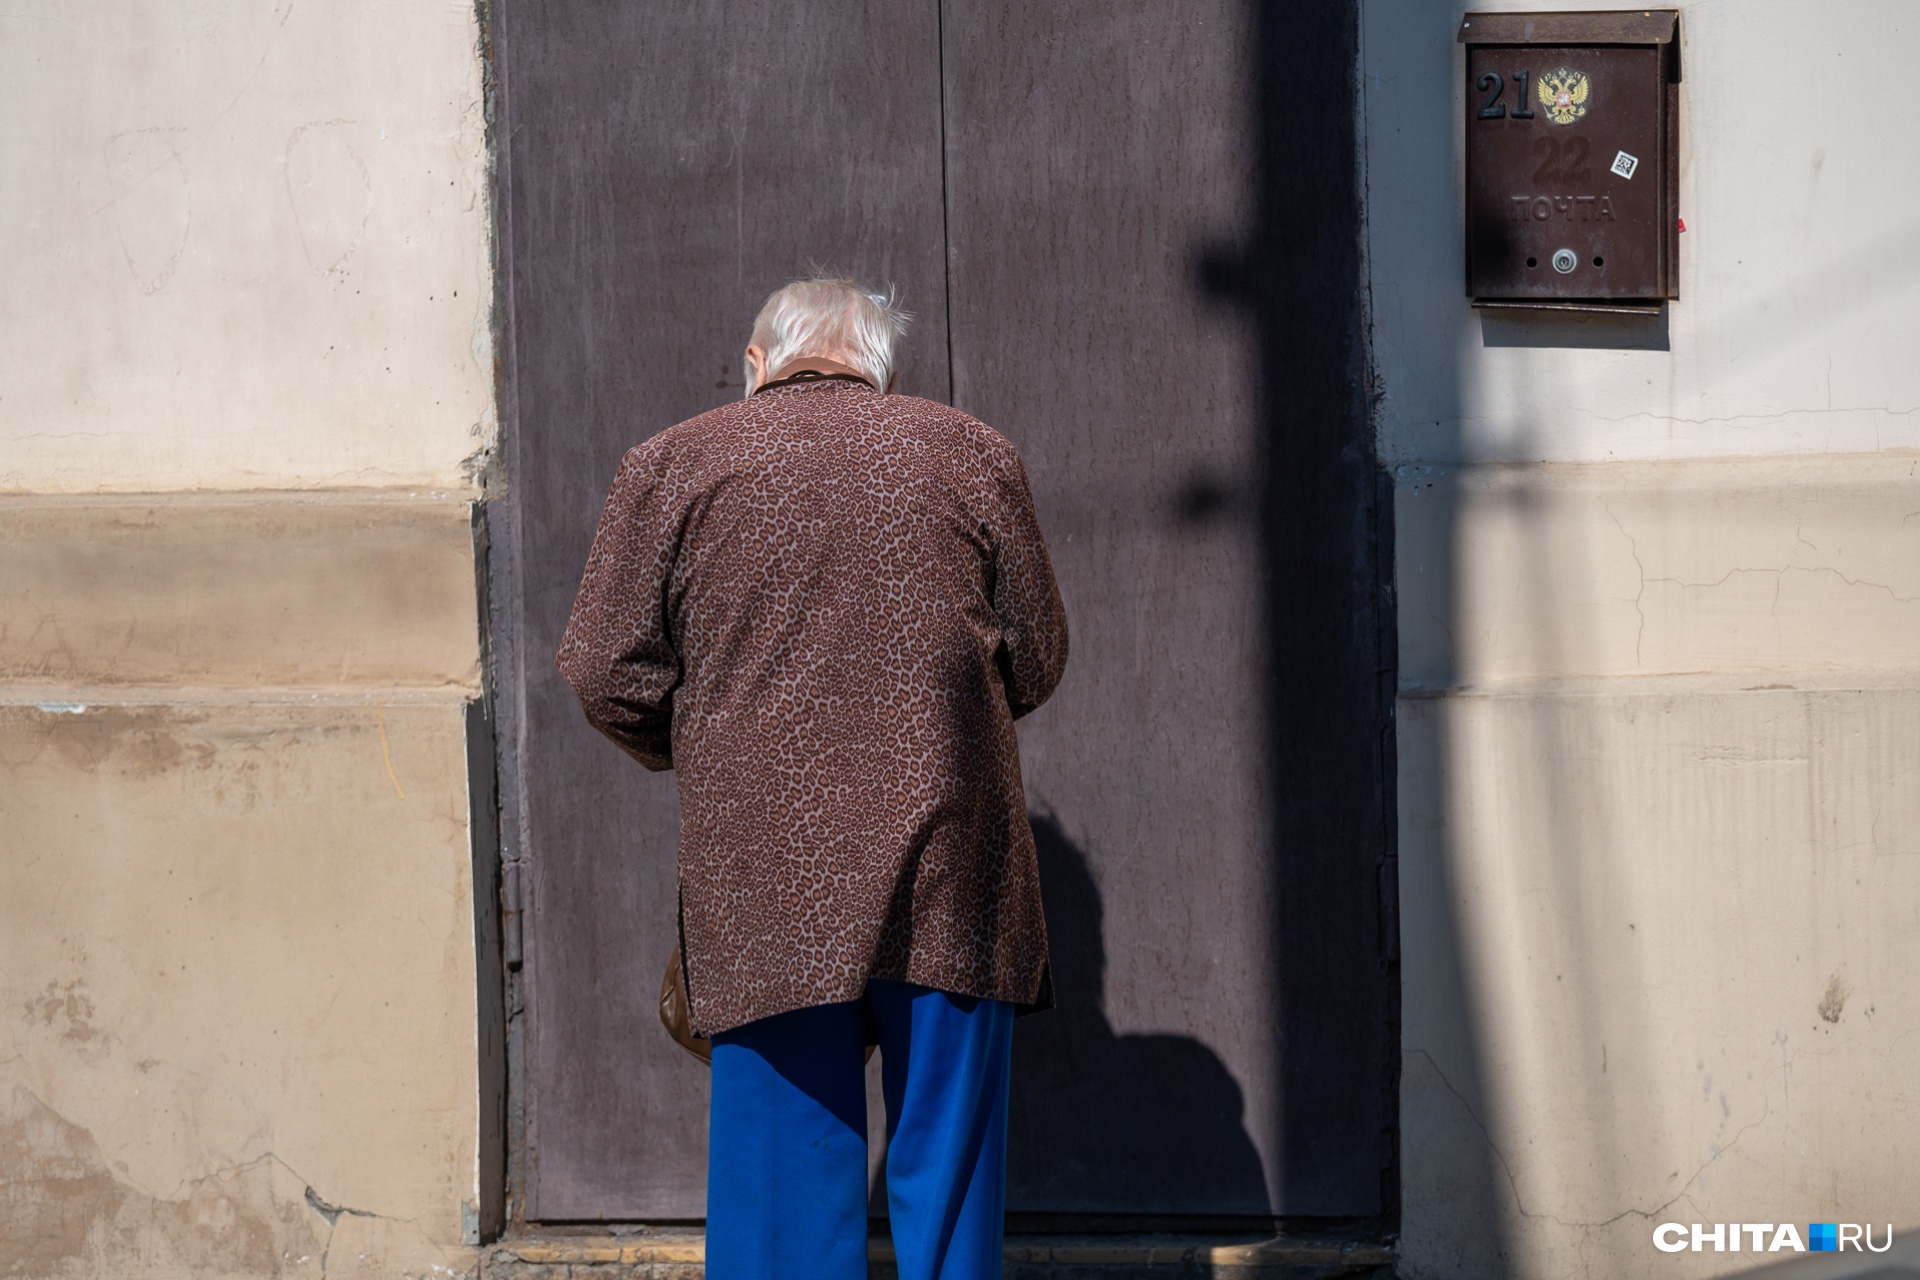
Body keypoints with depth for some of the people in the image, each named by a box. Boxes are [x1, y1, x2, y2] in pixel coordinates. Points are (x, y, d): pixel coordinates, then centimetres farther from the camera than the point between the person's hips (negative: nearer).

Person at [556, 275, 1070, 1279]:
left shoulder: (669, 465, 5)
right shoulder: (970, 454, 9)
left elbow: (604, 671, 2)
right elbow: (1038, 658, 12)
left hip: (766, 878, -1)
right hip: (950, 865, 1)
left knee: (785, 1169, 5)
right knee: (949, 1167, 9)